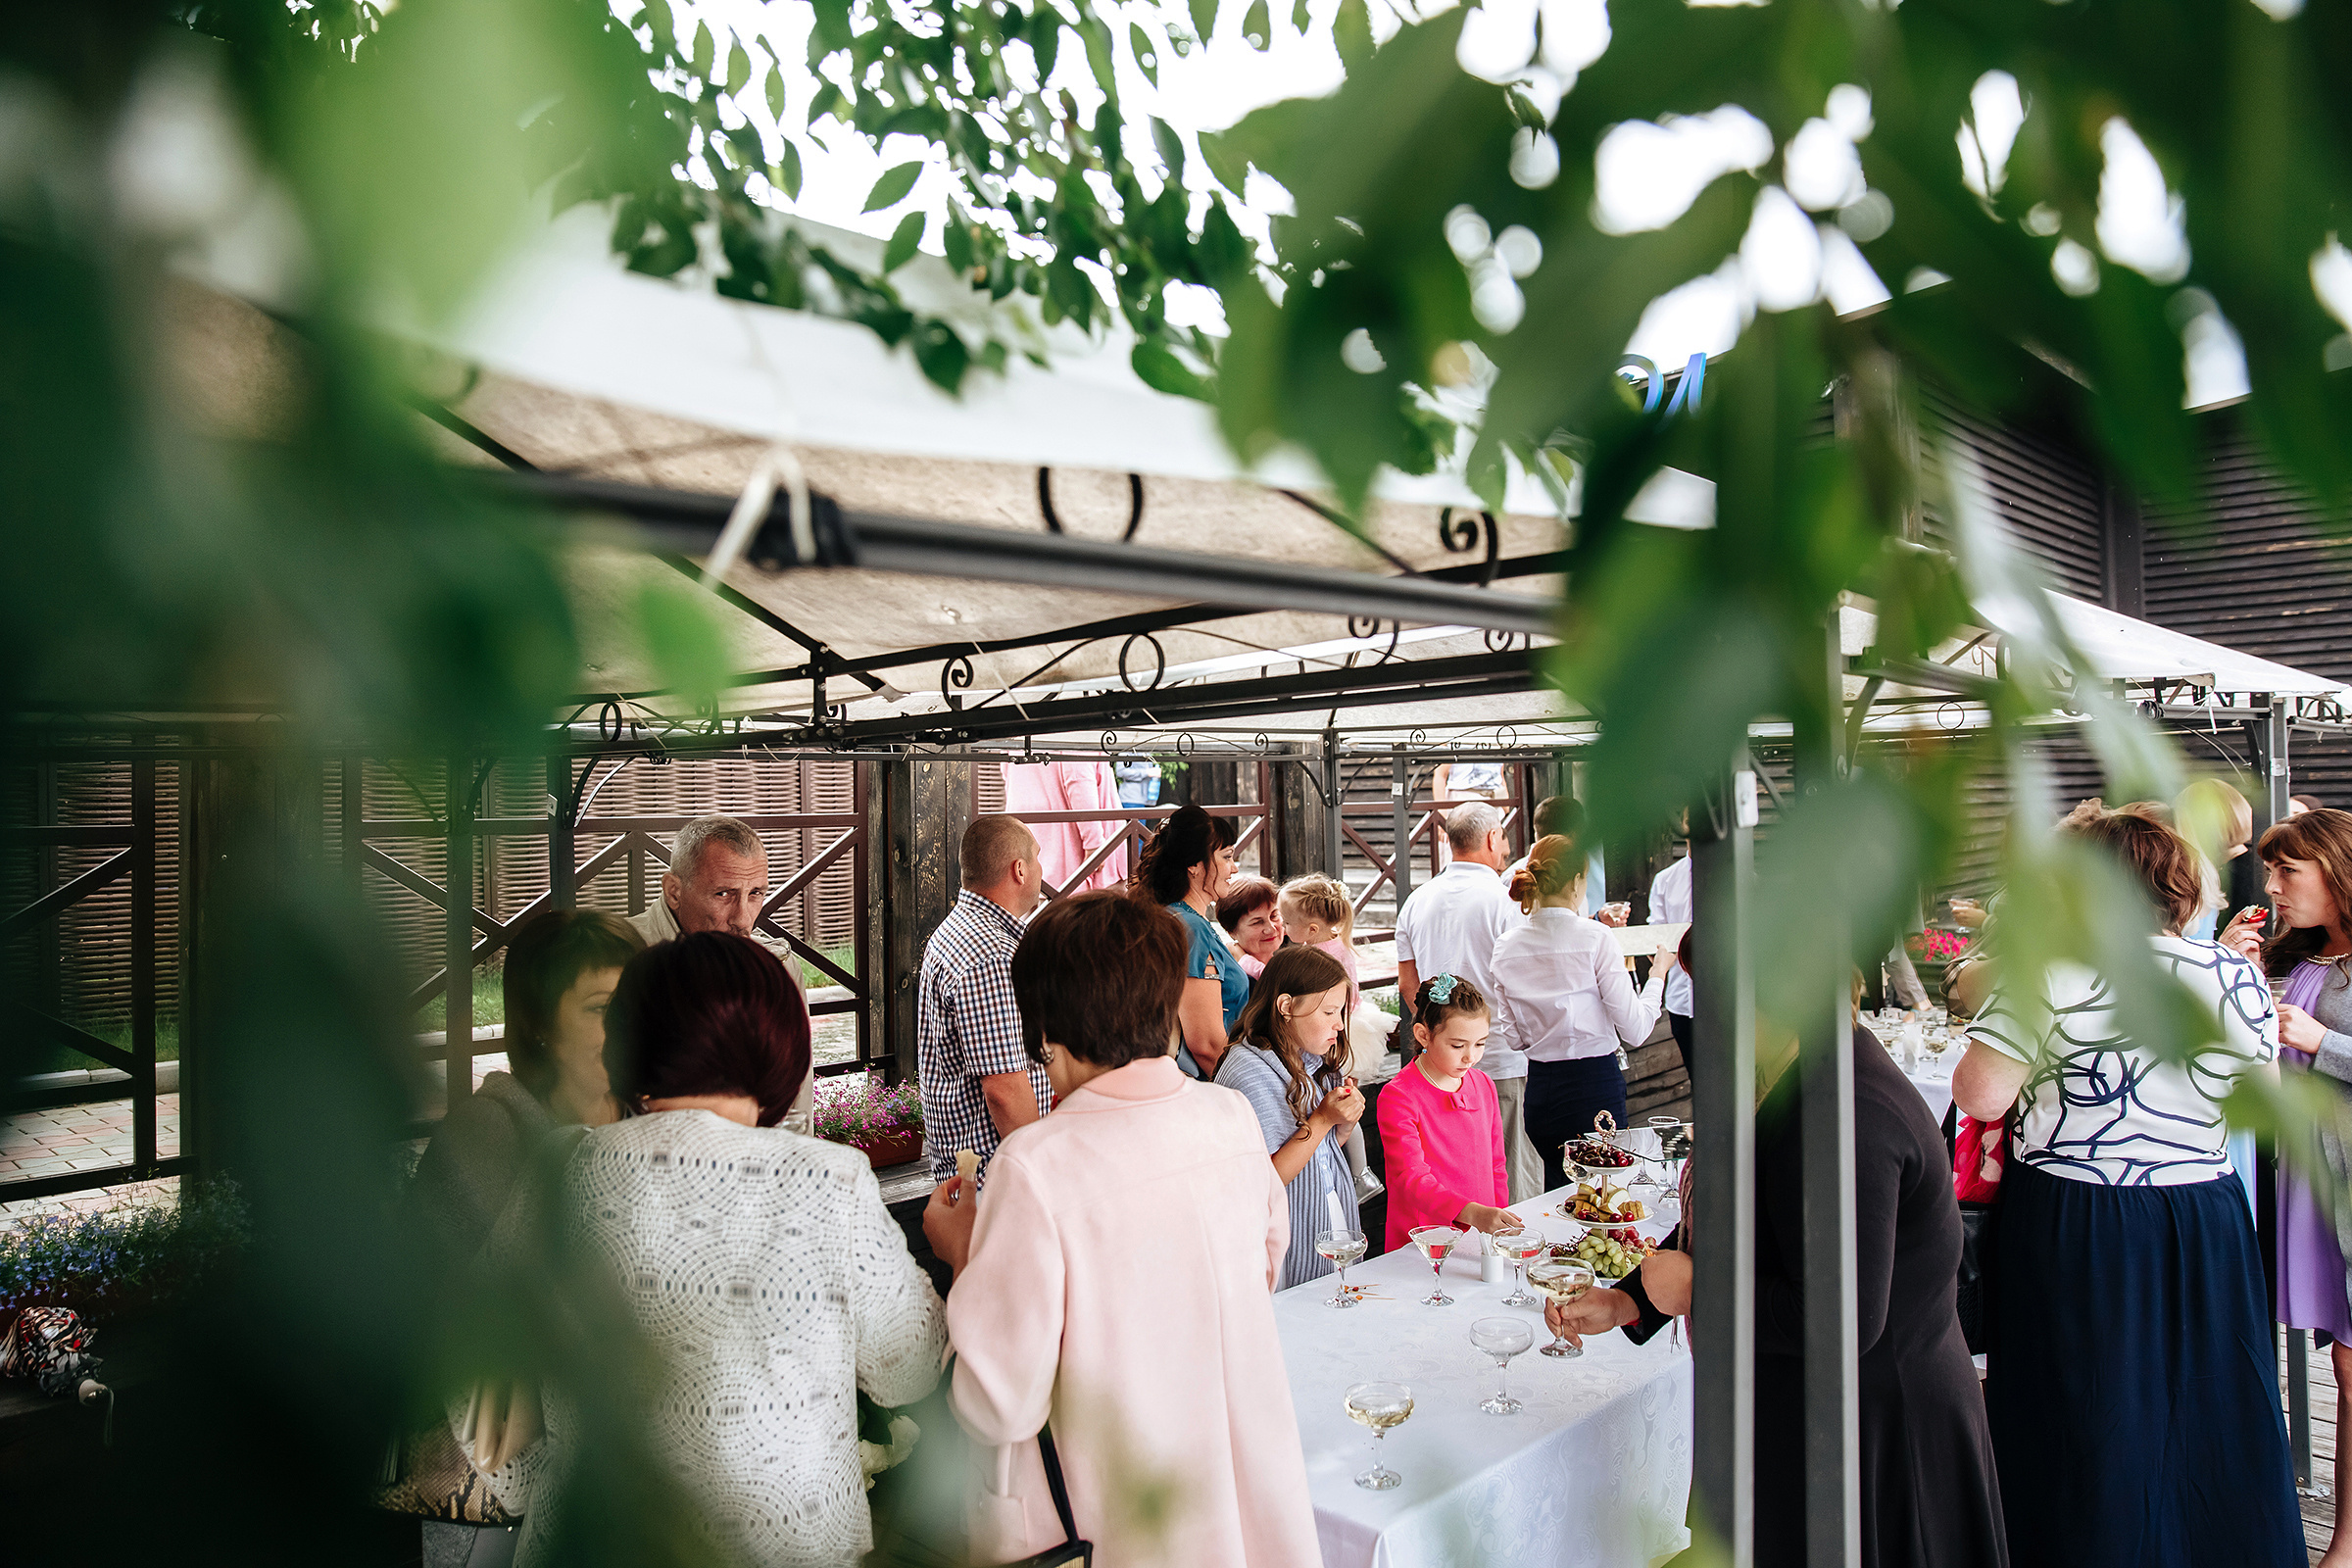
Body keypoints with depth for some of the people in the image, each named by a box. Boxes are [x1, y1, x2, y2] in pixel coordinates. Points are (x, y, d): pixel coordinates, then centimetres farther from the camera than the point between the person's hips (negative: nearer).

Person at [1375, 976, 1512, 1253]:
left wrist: (1499, 1223, 12)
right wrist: (1472, 1213, -32)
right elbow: (1411, 1178, -20)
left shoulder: (1484, 1086, 10)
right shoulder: (1398, 1097, -11)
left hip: (1481, 1239, 5)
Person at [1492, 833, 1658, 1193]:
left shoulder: (1506, 946, 1)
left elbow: (1512, 1037, 6)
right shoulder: (1596, 938, -12)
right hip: (1595, 1084, -4)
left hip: (1539, 1088, 5)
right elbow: (1634, 1031, -9)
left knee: (1558, 1191, 20)